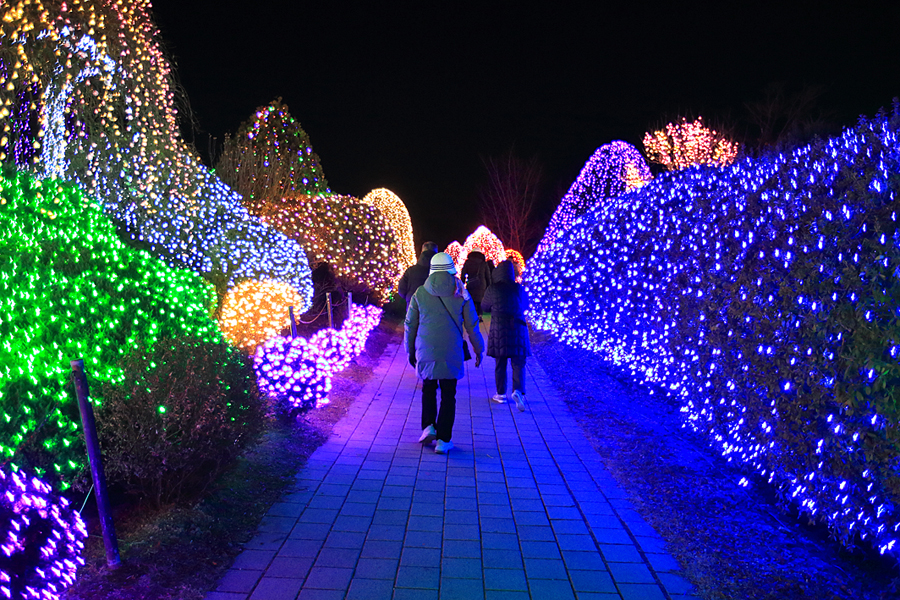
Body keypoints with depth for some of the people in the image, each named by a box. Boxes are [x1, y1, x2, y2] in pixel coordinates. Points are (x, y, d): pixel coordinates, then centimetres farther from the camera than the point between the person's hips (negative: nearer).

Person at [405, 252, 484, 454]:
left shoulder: (420, 293, 0)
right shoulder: (460, 293, -1)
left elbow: (409, 324, 6)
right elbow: (472, 325, 4)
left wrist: (410, 350, 18)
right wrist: (478, 349, 17)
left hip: (425, 352, 1)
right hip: (451, 353, -1)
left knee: (428, 389, 20)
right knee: (448, 395, 7)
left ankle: (429, 426, 4)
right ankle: (443, 440, 6)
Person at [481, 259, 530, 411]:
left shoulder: (492, 290, -7)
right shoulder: (520, 289, 0)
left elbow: (485, 307, 9)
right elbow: (525, 306, 17)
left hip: (498, 331, -1)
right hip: (518, 330, 1)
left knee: (500, 365, 10)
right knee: (518, 364, 5)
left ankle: (501, 394, 18)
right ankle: (518, 391, -13)